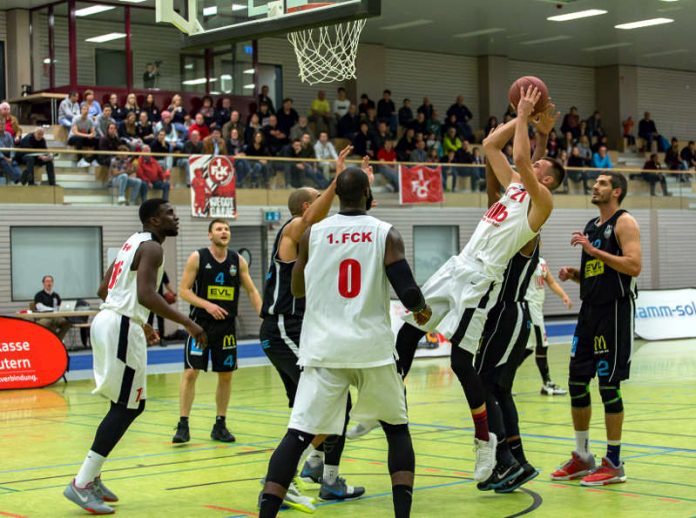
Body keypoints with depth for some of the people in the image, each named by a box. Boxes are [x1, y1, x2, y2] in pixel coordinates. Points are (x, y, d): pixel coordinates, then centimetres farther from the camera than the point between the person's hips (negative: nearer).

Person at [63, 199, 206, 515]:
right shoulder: (151, 248, -11)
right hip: (122, 328, -10)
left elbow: (104, 290, 25)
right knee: (125, 408, -6)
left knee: (133, 404, 15)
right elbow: (146, 295, -26)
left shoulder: (134, 243, 19)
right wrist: (187, 323, -25)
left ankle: (92, 477, 17)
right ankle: (81, 485, -7)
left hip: (108, 320, 10)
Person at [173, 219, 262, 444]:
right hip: (200, 323, -4)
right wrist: (207, 305, -20)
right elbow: (183, 290, -6)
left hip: (226, 325, 4)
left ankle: (220, 425, 17)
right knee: (190, 372, -9)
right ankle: (183, 425, -2)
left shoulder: (238, 260, 4)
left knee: (226, 375, 7)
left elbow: (251, 291, 10)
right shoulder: (197, 258, -5)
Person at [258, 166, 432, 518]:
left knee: (298, 435, -2)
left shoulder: (312, 233, 5)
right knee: (397, 429, 19)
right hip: (372, 348, -1)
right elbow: (407, 291, -8)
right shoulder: (386, 234, 0)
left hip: (324, 349, 1)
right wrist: (421, 310, 14)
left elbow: (297, 289, 18)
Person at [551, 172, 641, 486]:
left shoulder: (624, 222, -8)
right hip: (590, 309, 8)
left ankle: (614, 464, 4)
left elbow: (634, 266, -20)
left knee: (608, 385, -5)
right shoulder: (591, 226, 17)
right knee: (576, 382, 9)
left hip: (614, 310, -8)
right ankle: (582, 457, 21)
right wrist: (574, 274, 5)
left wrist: (594, 250, -21)